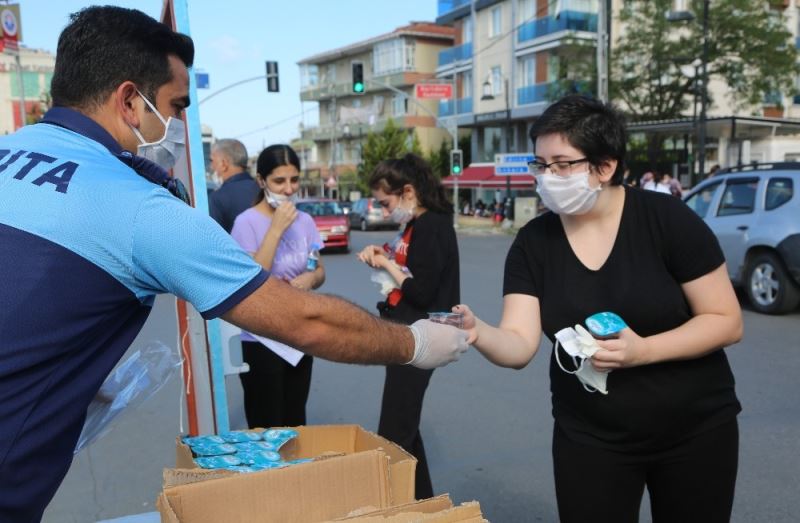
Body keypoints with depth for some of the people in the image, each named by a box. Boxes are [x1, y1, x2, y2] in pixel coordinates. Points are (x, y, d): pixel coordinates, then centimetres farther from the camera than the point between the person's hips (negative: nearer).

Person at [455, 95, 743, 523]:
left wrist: (642, 350, -27)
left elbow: (727, 322, -12)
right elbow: (520, 344, -16)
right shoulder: (532, 243, -9)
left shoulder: (667, 219, -15)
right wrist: (478, 332, -37)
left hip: (696, 431, -1)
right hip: (590, 437, 1)